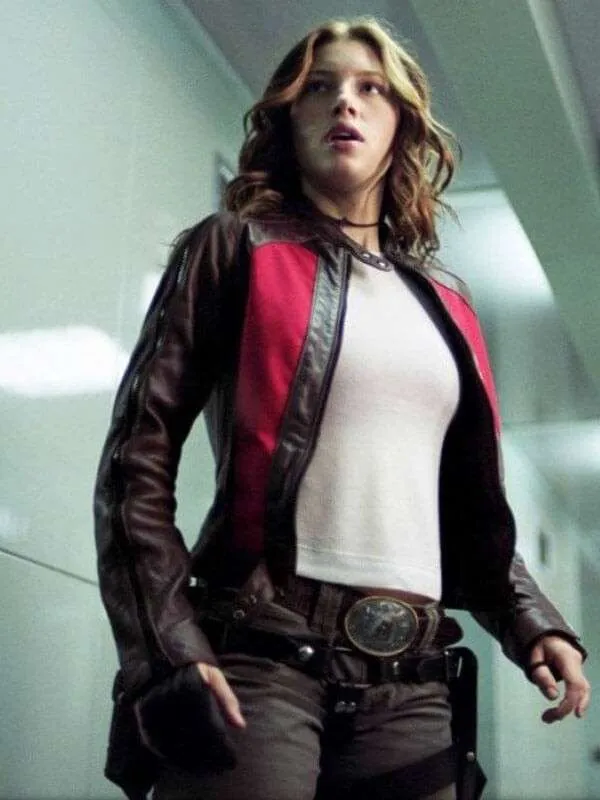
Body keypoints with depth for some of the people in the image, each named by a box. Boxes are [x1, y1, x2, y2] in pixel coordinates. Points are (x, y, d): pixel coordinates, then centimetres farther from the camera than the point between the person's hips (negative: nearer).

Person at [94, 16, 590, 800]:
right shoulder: (236, 250, 4)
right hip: (260, 653, -4)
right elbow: (138, 455, -4)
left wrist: (533, 621, 6)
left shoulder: (444, 301, 17)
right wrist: (168, 647, -14)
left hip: (410, 680, 5)